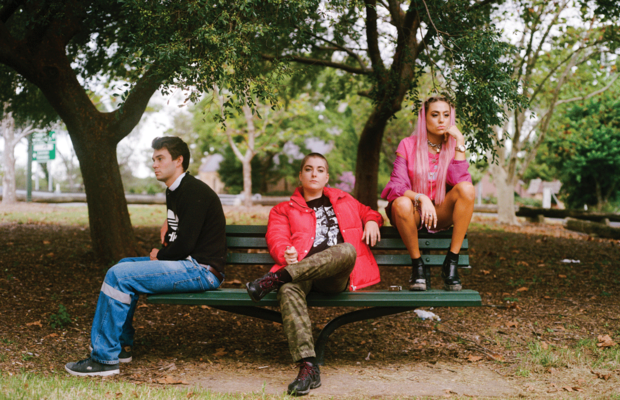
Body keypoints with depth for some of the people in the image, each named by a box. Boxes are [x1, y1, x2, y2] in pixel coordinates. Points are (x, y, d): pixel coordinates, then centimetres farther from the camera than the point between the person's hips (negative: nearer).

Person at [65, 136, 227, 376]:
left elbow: (184, 245, -20)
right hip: (187, 264, 11)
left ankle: (105, 358, -12)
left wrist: (159, 256, -2)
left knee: (118, 276, -17)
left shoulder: (194, 192, -14)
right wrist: (161, 253, 11)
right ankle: (121, 345, 18)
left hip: (202, 270, -11)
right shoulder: (173, 192, 17)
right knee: (123, 266, 19)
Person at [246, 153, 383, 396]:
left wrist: (372, 221, 17)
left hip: (336, 276, 1)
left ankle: (276, 277, -39)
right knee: (288, 290, -39)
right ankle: (308, 367, -47)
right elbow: (276, 239, 10)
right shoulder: (284, 210, 27)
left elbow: (368, 212, 44)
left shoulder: (343, 201, 35)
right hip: (300, 271, -1)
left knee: (348, 250, -37)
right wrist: (286, 253, -16)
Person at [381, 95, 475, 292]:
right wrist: (420, 198, -33)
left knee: (467, 189, -27)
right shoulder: (408, 145, -5)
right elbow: (396, 186, -14)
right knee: (401, 204, -38)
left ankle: (451, 263, -23)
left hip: (441, 215, 2)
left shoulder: (453, 146, 2)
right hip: (413, 214, -2)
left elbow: (461, 181, -16)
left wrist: (459, 143, -17)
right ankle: (418, 266, -17)